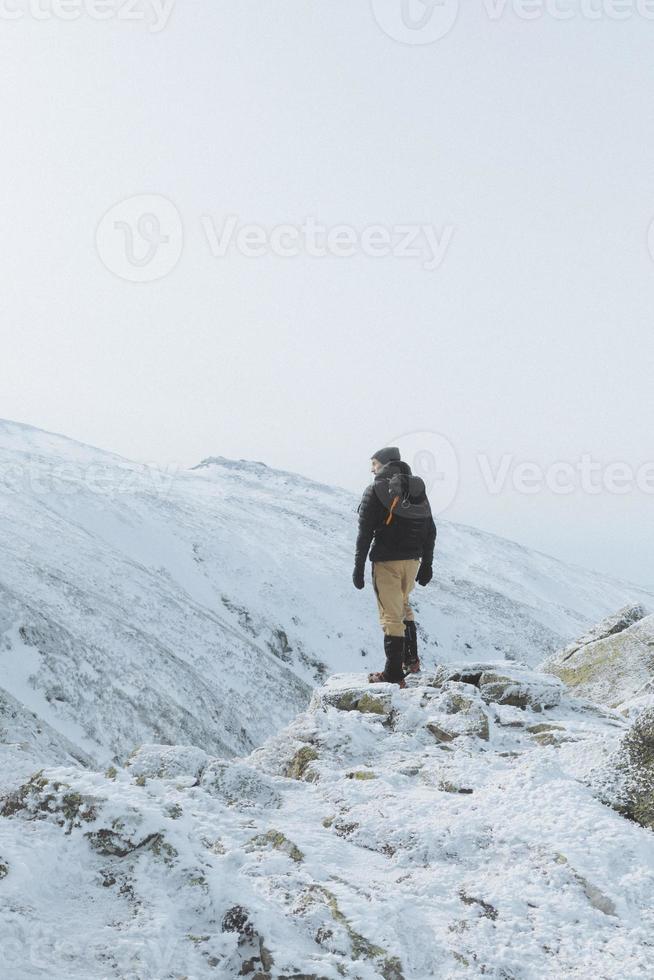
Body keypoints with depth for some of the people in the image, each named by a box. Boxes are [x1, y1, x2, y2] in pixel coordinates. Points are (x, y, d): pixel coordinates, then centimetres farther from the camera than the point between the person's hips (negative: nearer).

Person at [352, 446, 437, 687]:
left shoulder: (375, 490, -8)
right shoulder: (418, 490, 9)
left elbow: (365, 532, -12)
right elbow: (430, 531, 11)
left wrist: (359, 566, -8)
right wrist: (427, 565, 17)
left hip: (387, 561, -6)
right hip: (412, 560, 6)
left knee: (391, 616, -3)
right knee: (403, 606, 26)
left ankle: (394, 674, -1)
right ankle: (411, 660, 26)